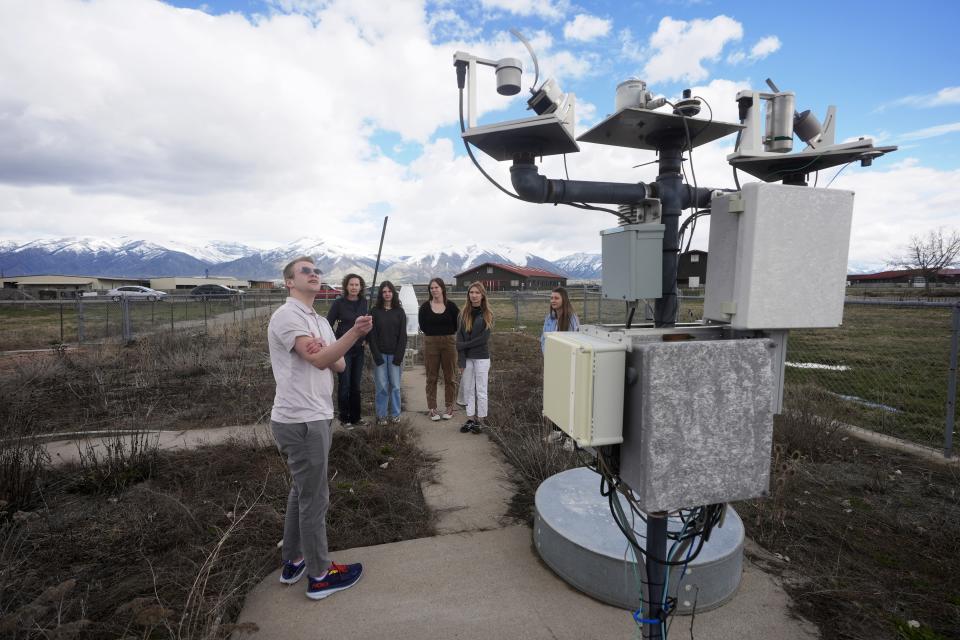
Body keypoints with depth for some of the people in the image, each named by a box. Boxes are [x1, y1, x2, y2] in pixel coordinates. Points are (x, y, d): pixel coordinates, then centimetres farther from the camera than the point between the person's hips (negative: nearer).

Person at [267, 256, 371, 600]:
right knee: (314, 498, 2)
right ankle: (319, 575, 18)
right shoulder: (286, 316, -14)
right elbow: (319, 361, -27)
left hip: (316, 417, 10)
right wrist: (355, 332, -40)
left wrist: (322, 350, -12)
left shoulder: (321, 321, 16)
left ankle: (293, 562, 37)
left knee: (301, 491, 20)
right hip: (300, 420, -10)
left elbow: (338, 364, 8)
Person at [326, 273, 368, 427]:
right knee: (344, 384, 2)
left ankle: (356, 417, 23)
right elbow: (328, 324, -7)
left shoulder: (364, 303, 3)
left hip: (359, 349, 4)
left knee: (356, 385, 12)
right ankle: (344, 418, 15)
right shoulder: (339, 303, -8)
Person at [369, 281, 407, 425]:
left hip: (395, 354, 1)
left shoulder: (399, 312, 5)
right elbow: (372, 335, -1)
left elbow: (402, 335, 2)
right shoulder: (375, 311, 3)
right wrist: (377, 356, -9)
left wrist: (399, 355, -7)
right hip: (380, 354, -1)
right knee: (381, 386, 1)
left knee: (395, 385, 3)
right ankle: (381, 415, 13)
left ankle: (395, 414, 16)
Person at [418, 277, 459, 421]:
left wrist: (446, 335, 2)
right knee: (432, 378, 4)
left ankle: (449, 407, 18)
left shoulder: (451, 306, 0)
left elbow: (457, 325, 4)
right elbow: (422, 326, 6)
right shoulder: (425, 307, 1)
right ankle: (432, 409, 12)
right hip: (430, 343, 0)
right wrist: (433, 335, 3)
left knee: (449, 377, 6)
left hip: (449, 343, 0)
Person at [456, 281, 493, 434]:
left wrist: (464, 345, -12)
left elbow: (483, 338, -12)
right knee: (468, 390, 9)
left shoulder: (487, 315, -4)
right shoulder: (463, 314, 3)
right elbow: (460, 337, -2)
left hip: (481, 358, -3)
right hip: (467, 358, 3)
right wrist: (461, 361, -9)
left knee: (481, 390, 4)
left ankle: (481, 420, 15)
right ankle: (470, 419, 20)